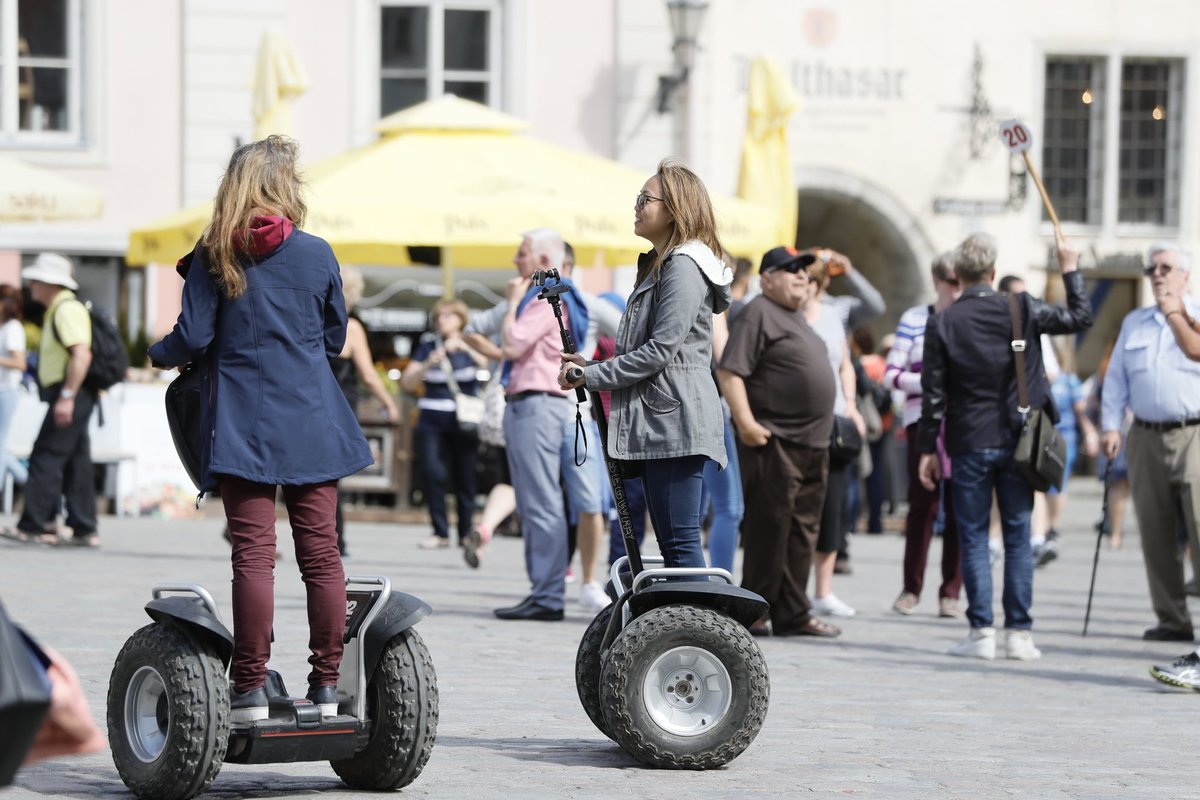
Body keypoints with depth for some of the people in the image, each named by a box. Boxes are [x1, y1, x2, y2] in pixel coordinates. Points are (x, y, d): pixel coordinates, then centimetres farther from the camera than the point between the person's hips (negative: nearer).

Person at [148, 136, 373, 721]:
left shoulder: (214, 257, -2)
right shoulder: (318, 255, 3)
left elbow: (193, 338, -5)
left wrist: (159, 354, 17)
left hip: (243, 425, -2)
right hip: (312, 423, 2)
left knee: (253, 554, -3)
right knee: (320, 552, 4)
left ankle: (250, 688, -4)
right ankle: (326, 684, 7)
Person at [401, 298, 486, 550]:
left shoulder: (470, 345, 6)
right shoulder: (428, 345, 10)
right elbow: (407, 382, 5)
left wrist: (464, 348, -24)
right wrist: (428, 364, -11)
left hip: (464, 422, -1)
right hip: (433, 421, 1)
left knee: (464, 478, -2)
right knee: (433, 473, -12)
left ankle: (466, 532, 9)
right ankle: (440, 532, -6)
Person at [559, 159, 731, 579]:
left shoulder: (683, 267, -11)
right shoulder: (659, 265, 23)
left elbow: (661, 350, -17)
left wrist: (592, 376, -10)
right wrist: (590, 365, 11)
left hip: (675, 422, -11)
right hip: (657, 423, 11)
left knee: (681, 543, -13)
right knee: (672, 544, 10)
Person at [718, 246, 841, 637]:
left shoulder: (796, 318, 21)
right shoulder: (758, 314, -9)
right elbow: (730, 371, -18)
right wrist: (746, 422, -24)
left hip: (812, 444, 10)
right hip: (774, 444, -10)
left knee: (802, 532, 10)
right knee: (769, 528, -7)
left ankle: (793, 615, 14)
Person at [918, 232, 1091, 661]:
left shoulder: (942, 324, -6)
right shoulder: (1022, 310, -4)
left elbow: (933, 394, -4)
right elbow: (1080, 317, 11)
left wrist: (928, 449, 3)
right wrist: (1070, 270, 24)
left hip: (969, 445, -1)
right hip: (1017, 441, 1)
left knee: (973, 539, 4)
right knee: (1018, 537, 6)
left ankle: (981, 632, 0)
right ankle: (1019, 633, 4)